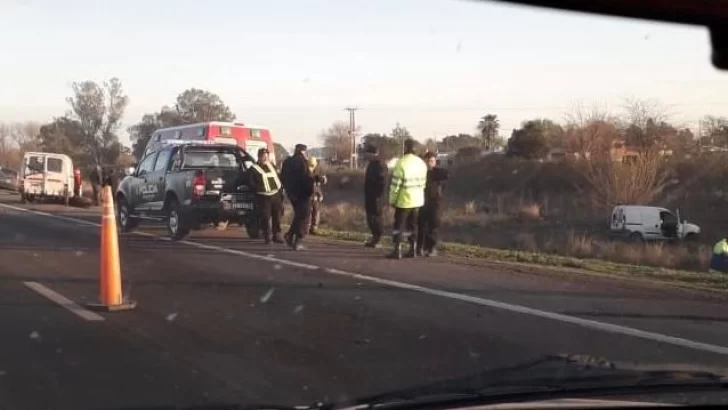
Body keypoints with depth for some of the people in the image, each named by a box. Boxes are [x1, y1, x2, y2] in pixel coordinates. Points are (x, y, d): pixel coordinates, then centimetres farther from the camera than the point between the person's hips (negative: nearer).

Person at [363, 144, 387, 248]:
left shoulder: (380, 165, -15)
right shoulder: (371, 164, 16)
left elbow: (382, 181, -21)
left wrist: (378, 196, -22)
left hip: (376, 198, -10)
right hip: (369, 197, 10)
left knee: (375, 218, -5)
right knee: (370, 218, 12)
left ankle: (377, 240, 0)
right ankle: (375, 238, 19)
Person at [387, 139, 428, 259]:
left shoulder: (401, 163, -17)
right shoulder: (421, 163, 4)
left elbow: (395, 184, -15)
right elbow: (422, 183, 9)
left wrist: (392, 199, -6)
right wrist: (417, 194, 17)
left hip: (403, 201, -6)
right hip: (417, 200, 6)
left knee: (399, 226, 0)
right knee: (412, 225, 14)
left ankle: (397, 250, -4)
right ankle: (413, 250, 15)